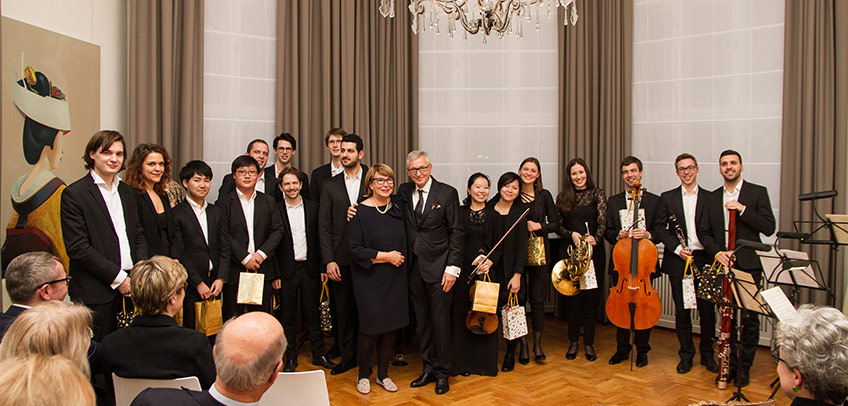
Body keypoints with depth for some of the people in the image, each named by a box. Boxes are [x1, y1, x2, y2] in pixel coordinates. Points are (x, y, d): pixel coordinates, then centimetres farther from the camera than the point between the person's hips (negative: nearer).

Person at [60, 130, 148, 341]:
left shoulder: (127, 192, 14)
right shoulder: (74, 194, -6)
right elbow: (77, 248, -11)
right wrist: (117, 278, -12)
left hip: (129, 287, 5)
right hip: (95, 293, -5)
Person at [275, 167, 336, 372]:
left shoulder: (313, 207, 4)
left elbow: (319, 239, 7)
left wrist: (323, 268, 2)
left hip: (310, 268, 1)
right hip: (287, 270, -1)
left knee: (312, 313, 10)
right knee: (287, 315, 7)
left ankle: (319, 354, 21)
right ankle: (291, 358, 20)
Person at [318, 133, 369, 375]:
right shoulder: (330, 186, 8)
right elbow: (324, 226, 3)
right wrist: (329, 260, -4)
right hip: (340, 259, 2)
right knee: (343, 309, 9)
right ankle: (347, 357, 24)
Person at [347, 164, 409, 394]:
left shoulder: (397, 208, 7)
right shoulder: (360, 212, -9)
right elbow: (355, 250, -13)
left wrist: (399, 258, 3)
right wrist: (386, 256, -14)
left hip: (395, 279, 5)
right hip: (369, 280, -5)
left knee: (390, 327, 9)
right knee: (370, 328, -1)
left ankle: (383, 374, 25)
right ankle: (363, 375, 21)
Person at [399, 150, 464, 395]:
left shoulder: (447, 193, -5)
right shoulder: (403, 192, 7)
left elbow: (456, 232, -6)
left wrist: (452, 268, -11)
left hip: (438, 267, -4)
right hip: (414, 267, 4)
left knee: (441, 320, 3)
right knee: (422, 321, 13)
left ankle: (442, 373, 18)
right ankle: (428, 369, 27)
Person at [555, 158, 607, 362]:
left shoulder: (597, 193, 4)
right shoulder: (563, 197, 7)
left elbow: (603, 222, -4)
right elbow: (558, 226, 7)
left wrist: (595, 237, -21)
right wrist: (571, 234, -12)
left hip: (594, 252, -1)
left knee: (592, 298, 3)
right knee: (572, 297, 4)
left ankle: (589, 343, 15)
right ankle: (573, 341, 17)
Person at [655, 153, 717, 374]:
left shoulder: (710, 198, 5)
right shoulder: (667, 198, 6)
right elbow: (660, 228, 2)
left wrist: (713, 253, -8)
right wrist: (677, 248, -10)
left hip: (704, 260, 0)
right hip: (677, 261, 0)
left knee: (707, 309, 4)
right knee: (681, 310, 6)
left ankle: (707, 354, 23)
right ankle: (686, 354, 20)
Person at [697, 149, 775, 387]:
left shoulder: (757, 192, 1)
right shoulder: (713, 198, 11)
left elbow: (769, 227, -7)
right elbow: (704, 232, 9)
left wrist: (743, 209, -17)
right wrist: (717, 252, -8)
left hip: (748, 265, -3)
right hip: (722, 264, 3)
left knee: (749, 318, 2)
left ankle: (745, 367, 16)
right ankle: (730, 364, 22)